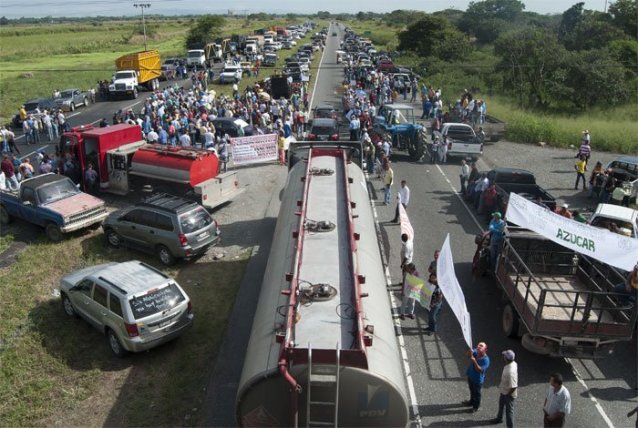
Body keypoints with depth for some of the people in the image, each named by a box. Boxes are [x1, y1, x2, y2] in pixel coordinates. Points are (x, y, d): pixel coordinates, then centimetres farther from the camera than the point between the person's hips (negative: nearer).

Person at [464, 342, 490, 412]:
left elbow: (480, 370, -34)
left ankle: (476, 406, 40)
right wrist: (470, 353, -39)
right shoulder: (475, 352, -14)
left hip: (478, 379, -6)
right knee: (472, 390, 29)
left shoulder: (485, 360, -30)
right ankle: (472, 401, 53)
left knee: (477, 393, 17)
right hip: (470, 376, 6)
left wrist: (474, 361, -44)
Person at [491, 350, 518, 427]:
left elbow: (514, 387, -34)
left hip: (509, 393, -10)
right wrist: (501, 385, 15)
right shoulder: (513, 363, -12)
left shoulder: (510, 371, -40)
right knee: (501, 404, 31)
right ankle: (499, 418, 56)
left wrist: (507, 394, -17)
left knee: (509, 410, 11)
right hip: (504, 390, 10)